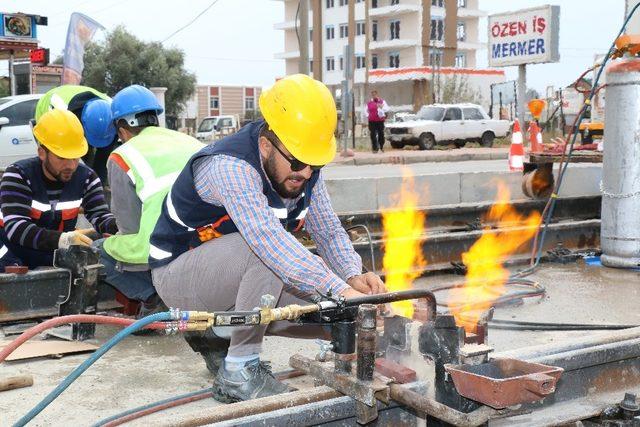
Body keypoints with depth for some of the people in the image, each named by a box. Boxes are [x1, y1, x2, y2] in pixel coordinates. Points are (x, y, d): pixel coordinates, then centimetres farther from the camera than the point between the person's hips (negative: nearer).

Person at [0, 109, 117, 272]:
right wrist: (62, 239, -45)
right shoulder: (18, 175, -15)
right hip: (14, 254, -4)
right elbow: (16, 228, -28)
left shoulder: (86, 177, -2)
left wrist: (119, 226, -38)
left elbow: (100, 216, -12)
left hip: (57, 256, 4)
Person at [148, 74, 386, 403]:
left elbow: (329, 230, -2)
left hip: (233, 278, 8)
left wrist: (353, 275, -22)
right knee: (268, 251, -36)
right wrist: (340, 289, -50)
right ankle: (238, 372, -20)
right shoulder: (229, 166, -32)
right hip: (179, 272, -8)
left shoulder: (303, 168, -6)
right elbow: (269, 238, -45)